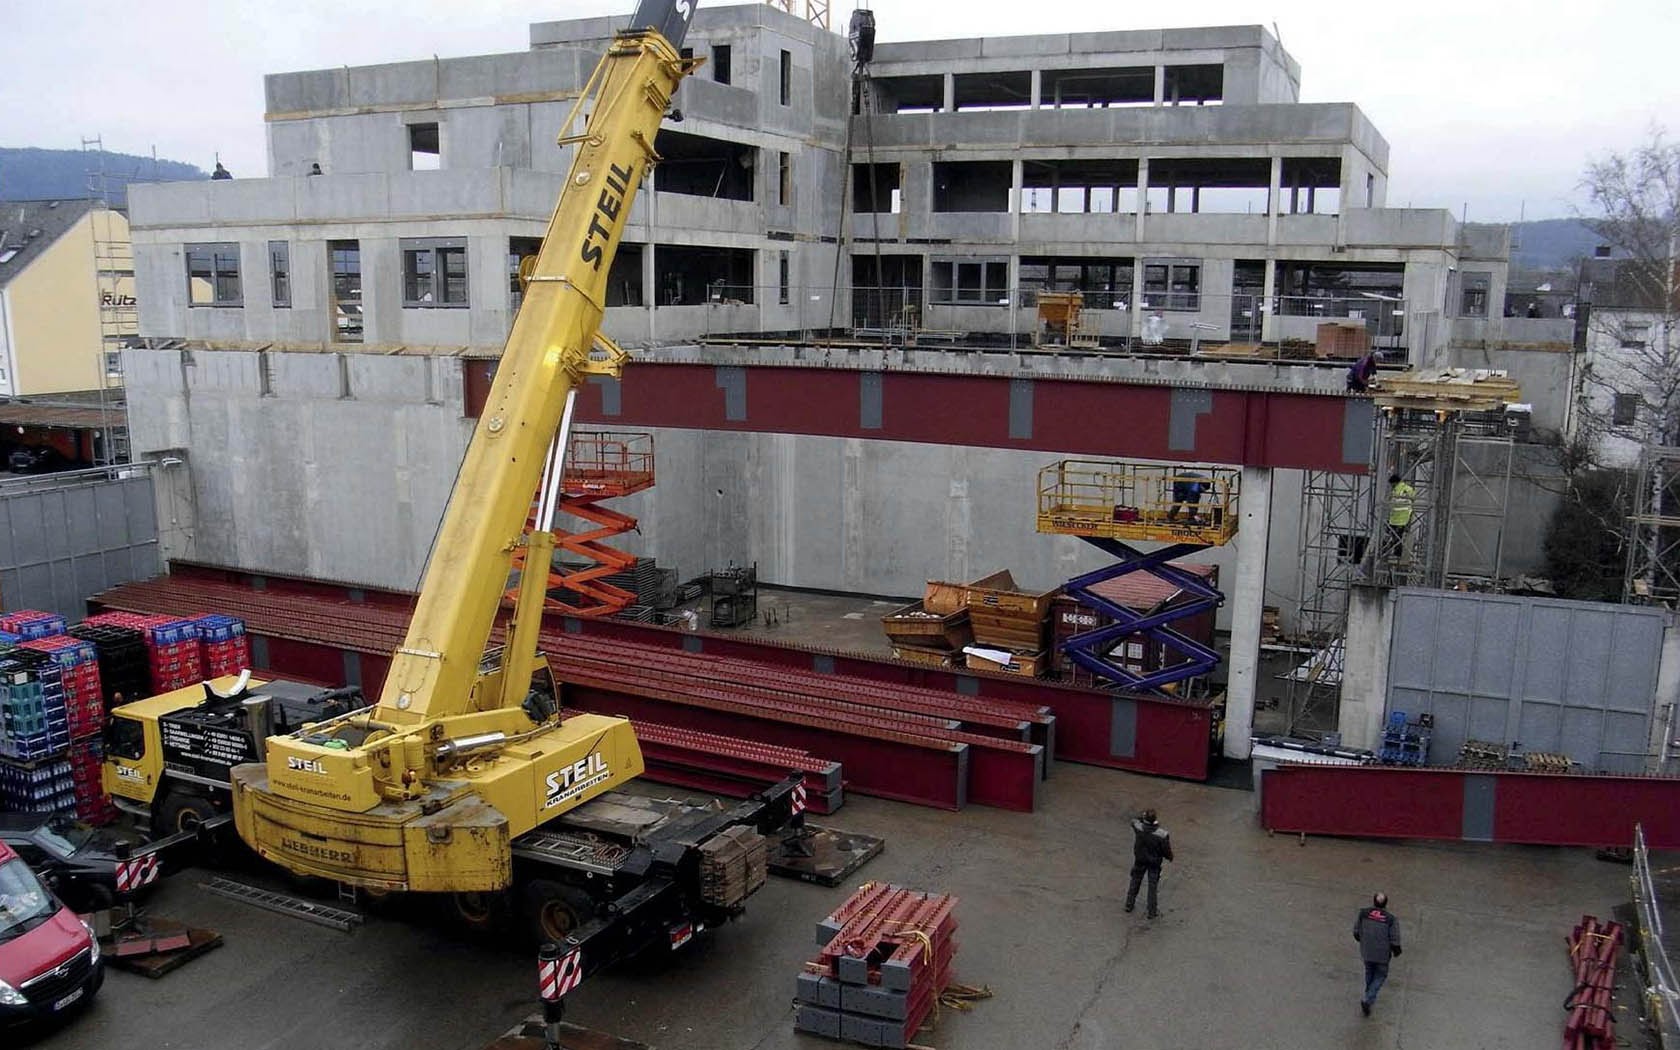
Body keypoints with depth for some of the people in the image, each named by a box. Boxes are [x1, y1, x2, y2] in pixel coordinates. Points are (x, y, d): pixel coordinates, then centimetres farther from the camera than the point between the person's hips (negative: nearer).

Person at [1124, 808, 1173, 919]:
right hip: (1154, 863, -2)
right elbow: (1167, 851, -16)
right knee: (1153, 886, 15)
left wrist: (1143, 814, 15)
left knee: (1135, 882, 23)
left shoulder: (1138, 828, -26)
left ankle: (1129, 904, 38)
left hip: (1140, 861, 2)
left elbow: (1134, 820, 0)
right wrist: (1170, 857, 6)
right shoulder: (1162, 834, -31)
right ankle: (1152, 911, 28)